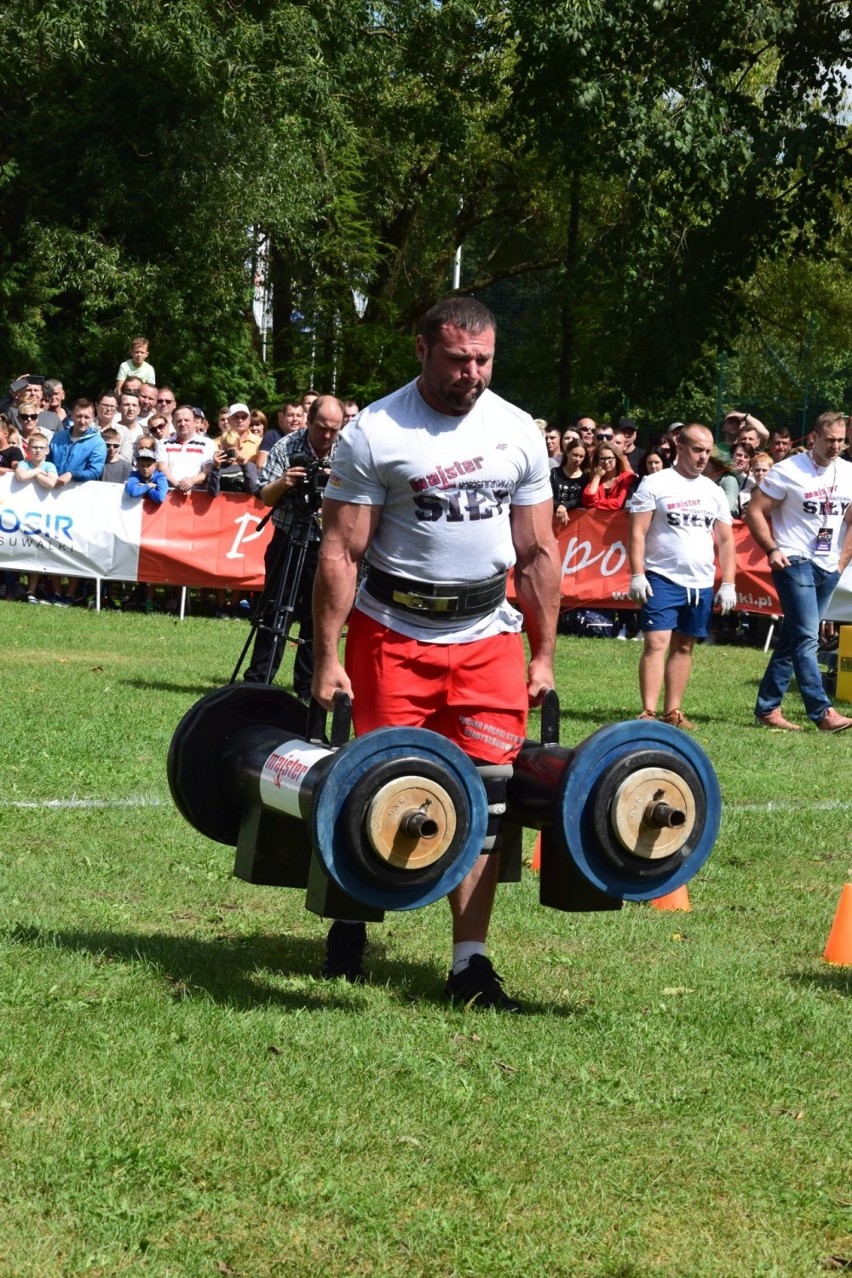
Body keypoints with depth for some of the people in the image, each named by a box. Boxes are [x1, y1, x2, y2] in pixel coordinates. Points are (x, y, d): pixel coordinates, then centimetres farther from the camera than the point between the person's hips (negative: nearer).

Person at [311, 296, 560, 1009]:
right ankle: (351, 920, 25)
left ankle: (470, 961, 3)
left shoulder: (519, 434, 3)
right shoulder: (376, 434, -9)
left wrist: (544, 656, 7)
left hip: (488, 637, 3)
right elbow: (340, 553, -9)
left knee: (485, 796, -2)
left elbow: (537, 554, 9)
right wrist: (328, 659, -14)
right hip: (394, 634, -3)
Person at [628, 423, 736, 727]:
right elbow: (637, 532, -6)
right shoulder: (655, 484, -2)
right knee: (656, 643, -12)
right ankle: (648, 712, -15)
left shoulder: (714, 491, 12)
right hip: (662, 579, -5)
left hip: (701, 584, 5)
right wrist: (637, 575, -14)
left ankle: (672, 711, 13)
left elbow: (726, 540, 15)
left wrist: (728, 584, 7)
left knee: (684, 647, 8)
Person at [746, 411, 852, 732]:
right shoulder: (788, 471, -9)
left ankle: (767, 709, 15)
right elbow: (755, 511, -7)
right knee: (807, 638, -13)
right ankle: (822, 712, -17)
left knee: (792, 639, 10)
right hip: (795, 562, -6)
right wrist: (772, 550, -13)